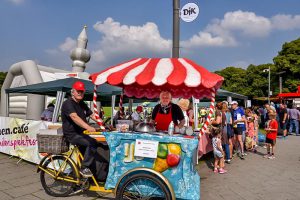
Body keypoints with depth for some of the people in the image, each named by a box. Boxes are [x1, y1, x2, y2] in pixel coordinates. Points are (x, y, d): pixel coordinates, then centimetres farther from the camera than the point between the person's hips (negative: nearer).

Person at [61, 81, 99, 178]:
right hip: (71, 134, -8)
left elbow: (92, 115, 11)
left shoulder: (82, 104, 15)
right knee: (92, 143, -28)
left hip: (81, 133, 8)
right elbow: (74, 117, -31)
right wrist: (88, 127, -45)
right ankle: (84, 168, -15)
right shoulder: (68, 103, -13)